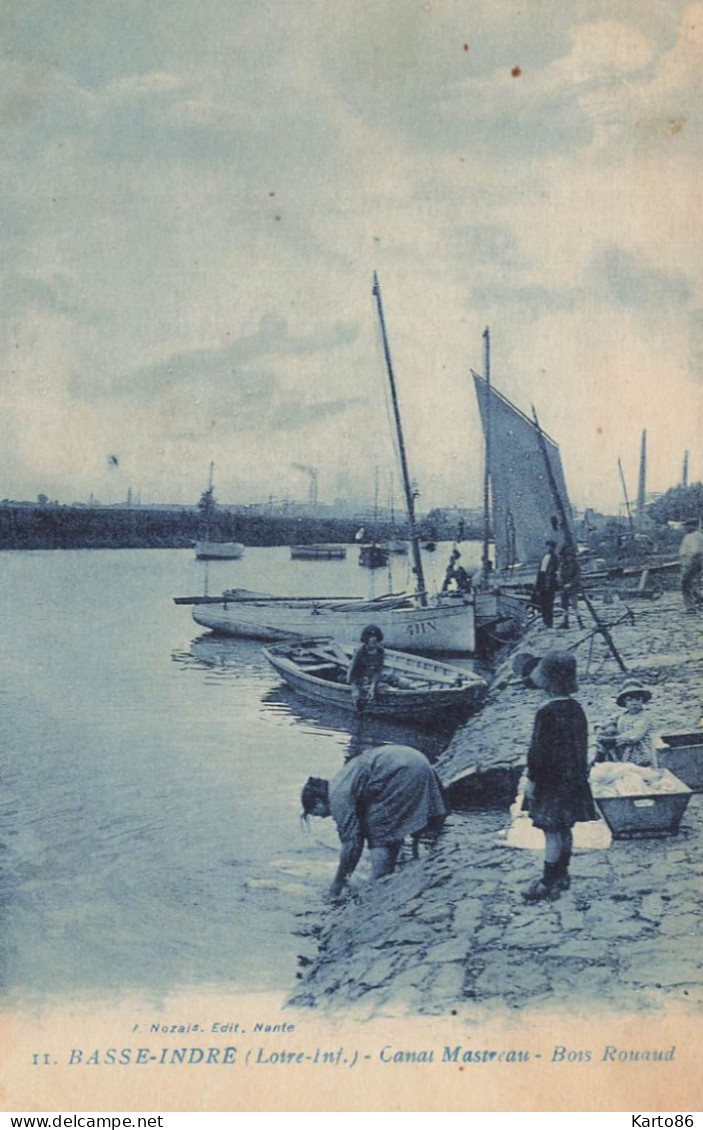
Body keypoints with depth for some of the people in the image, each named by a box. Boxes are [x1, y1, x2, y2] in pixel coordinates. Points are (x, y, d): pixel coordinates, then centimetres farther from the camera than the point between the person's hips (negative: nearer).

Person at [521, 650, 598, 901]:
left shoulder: (547, 713, -20)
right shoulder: (577, 709, 3)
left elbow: (539, 750, -18)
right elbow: (582, 746, 11)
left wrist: (531, 780, -10)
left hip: (551, 781, -8)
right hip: (573, 778, 8)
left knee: (552, 832, -1)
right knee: (565, 829, 16)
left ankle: (548, 883, 6)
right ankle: (562, 876, 27)